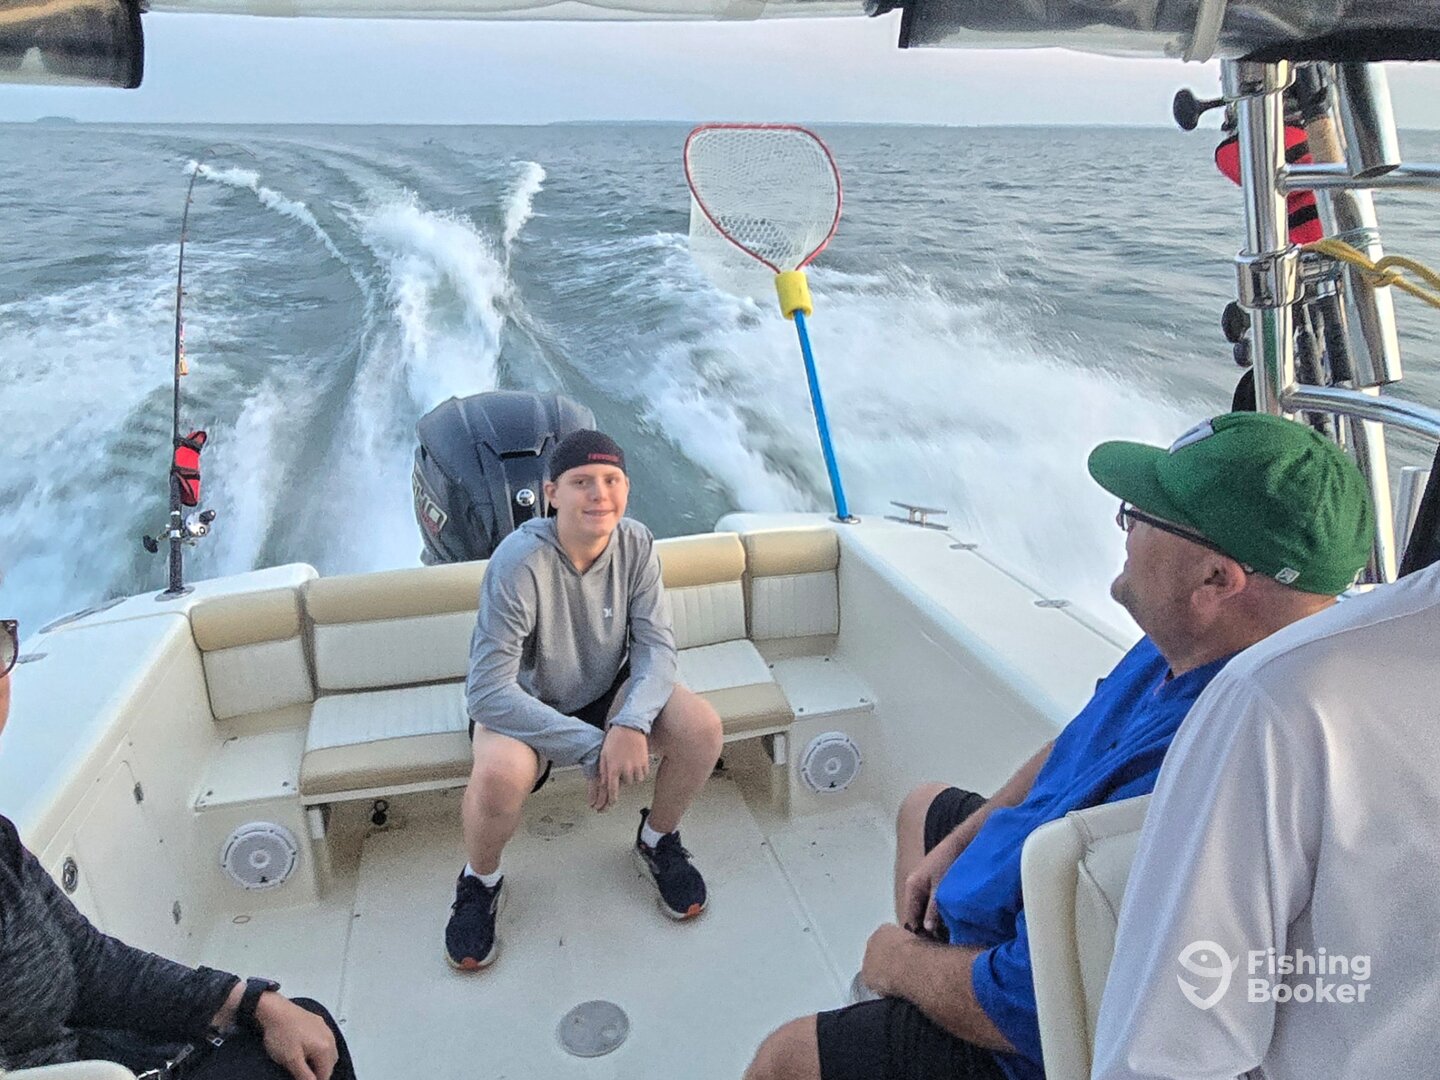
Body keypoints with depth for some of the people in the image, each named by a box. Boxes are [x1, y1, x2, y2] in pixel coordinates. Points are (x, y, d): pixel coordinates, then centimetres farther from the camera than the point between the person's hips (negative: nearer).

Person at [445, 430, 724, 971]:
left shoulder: (636, 544, -15)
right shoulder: (519, 561, -29)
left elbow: (655, 645, -13)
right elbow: (489, 691, -29)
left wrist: (632, 723, -33)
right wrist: (589, 747, -31)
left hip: (606, 691, 4)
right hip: (524, 707, -3)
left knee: (702, 727, -21)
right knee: (499, 776, -35)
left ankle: (658, 839, 11)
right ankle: (480, 881, 2)